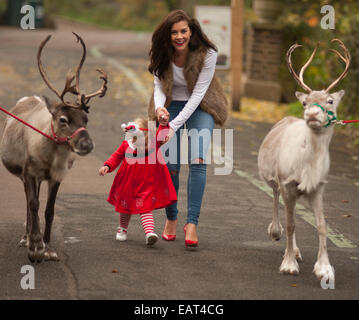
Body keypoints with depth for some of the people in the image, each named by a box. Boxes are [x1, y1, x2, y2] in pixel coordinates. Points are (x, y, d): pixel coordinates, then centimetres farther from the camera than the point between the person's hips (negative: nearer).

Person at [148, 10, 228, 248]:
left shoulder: (207, 54, -23)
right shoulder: (163, 55, -15)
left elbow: (198, 94, -23)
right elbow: (159, 85, -8)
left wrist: (175, 125, -28)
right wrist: (159, 107, -32)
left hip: (199, 107, -2)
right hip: (172, 105, 2)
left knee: (198, 161, -18)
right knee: (170, 166, -6)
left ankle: (192, 223, -17)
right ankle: (171, 219, 16)